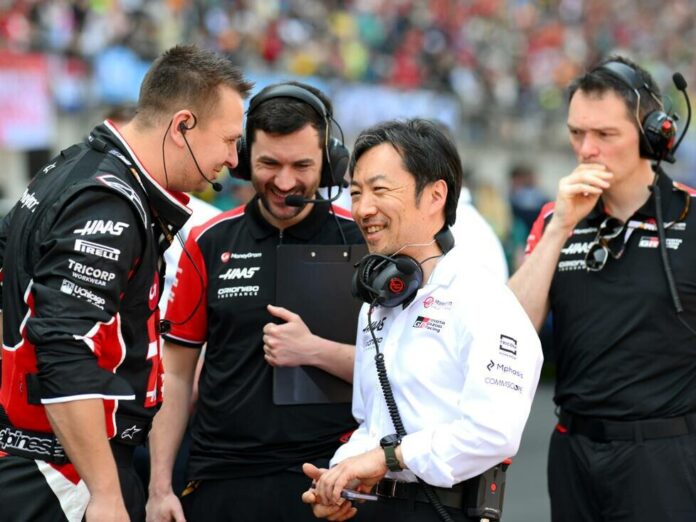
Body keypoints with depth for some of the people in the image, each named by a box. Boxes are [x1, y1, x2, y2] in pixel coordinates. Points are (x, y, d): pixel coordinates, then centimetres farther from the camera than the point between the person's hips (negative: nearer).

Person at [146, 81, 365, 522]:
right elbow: (176, 373, 8)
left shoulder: (364, 241, 0)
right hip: (220, 482, 2)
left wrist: (314, 351, -17)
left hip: (325, 480, -2)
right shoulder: (209, 244, 5)